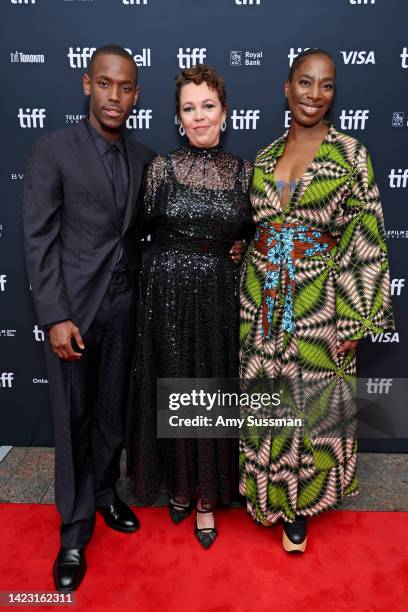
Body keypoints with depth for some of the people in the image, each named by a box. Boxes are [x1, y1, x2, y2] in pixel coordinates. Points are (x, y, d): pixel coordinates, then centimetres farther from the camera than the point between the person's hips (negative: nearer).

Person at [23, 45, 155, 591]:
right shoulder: (52, 150, -6)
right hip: (73, 306, -4)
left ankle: (106, 493, 38)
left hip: (123, 304, 4)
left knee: (113, 410, 15)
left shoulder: (144, 158, 8)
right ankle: (75, 530, 26)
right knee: (73, 418, 7)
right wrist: (55, 317, -15)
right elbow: (39, 240, -9)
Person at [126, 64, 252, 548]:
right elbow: (143, 227, 3)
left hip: (220, 296, 2)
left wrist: (236, 250, -2)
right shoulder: (161, 167, -1)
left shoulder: (243, 172, 4)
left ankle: (207, 494, 30)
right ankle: (180, 483, 35)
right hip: (168, 294, -1)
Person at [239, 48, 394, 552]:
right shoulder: (264, 157, 8)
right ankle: (266, 491, 40)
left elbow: (365, 240, -6)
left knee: (309, 406, 10)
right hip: (261, 305, 4)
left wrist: (355, 319, -10)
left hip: (317, 308, -3)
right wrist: (248, 298, 11)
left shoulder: (350, 155, -4)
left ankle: (299, 507, 35)